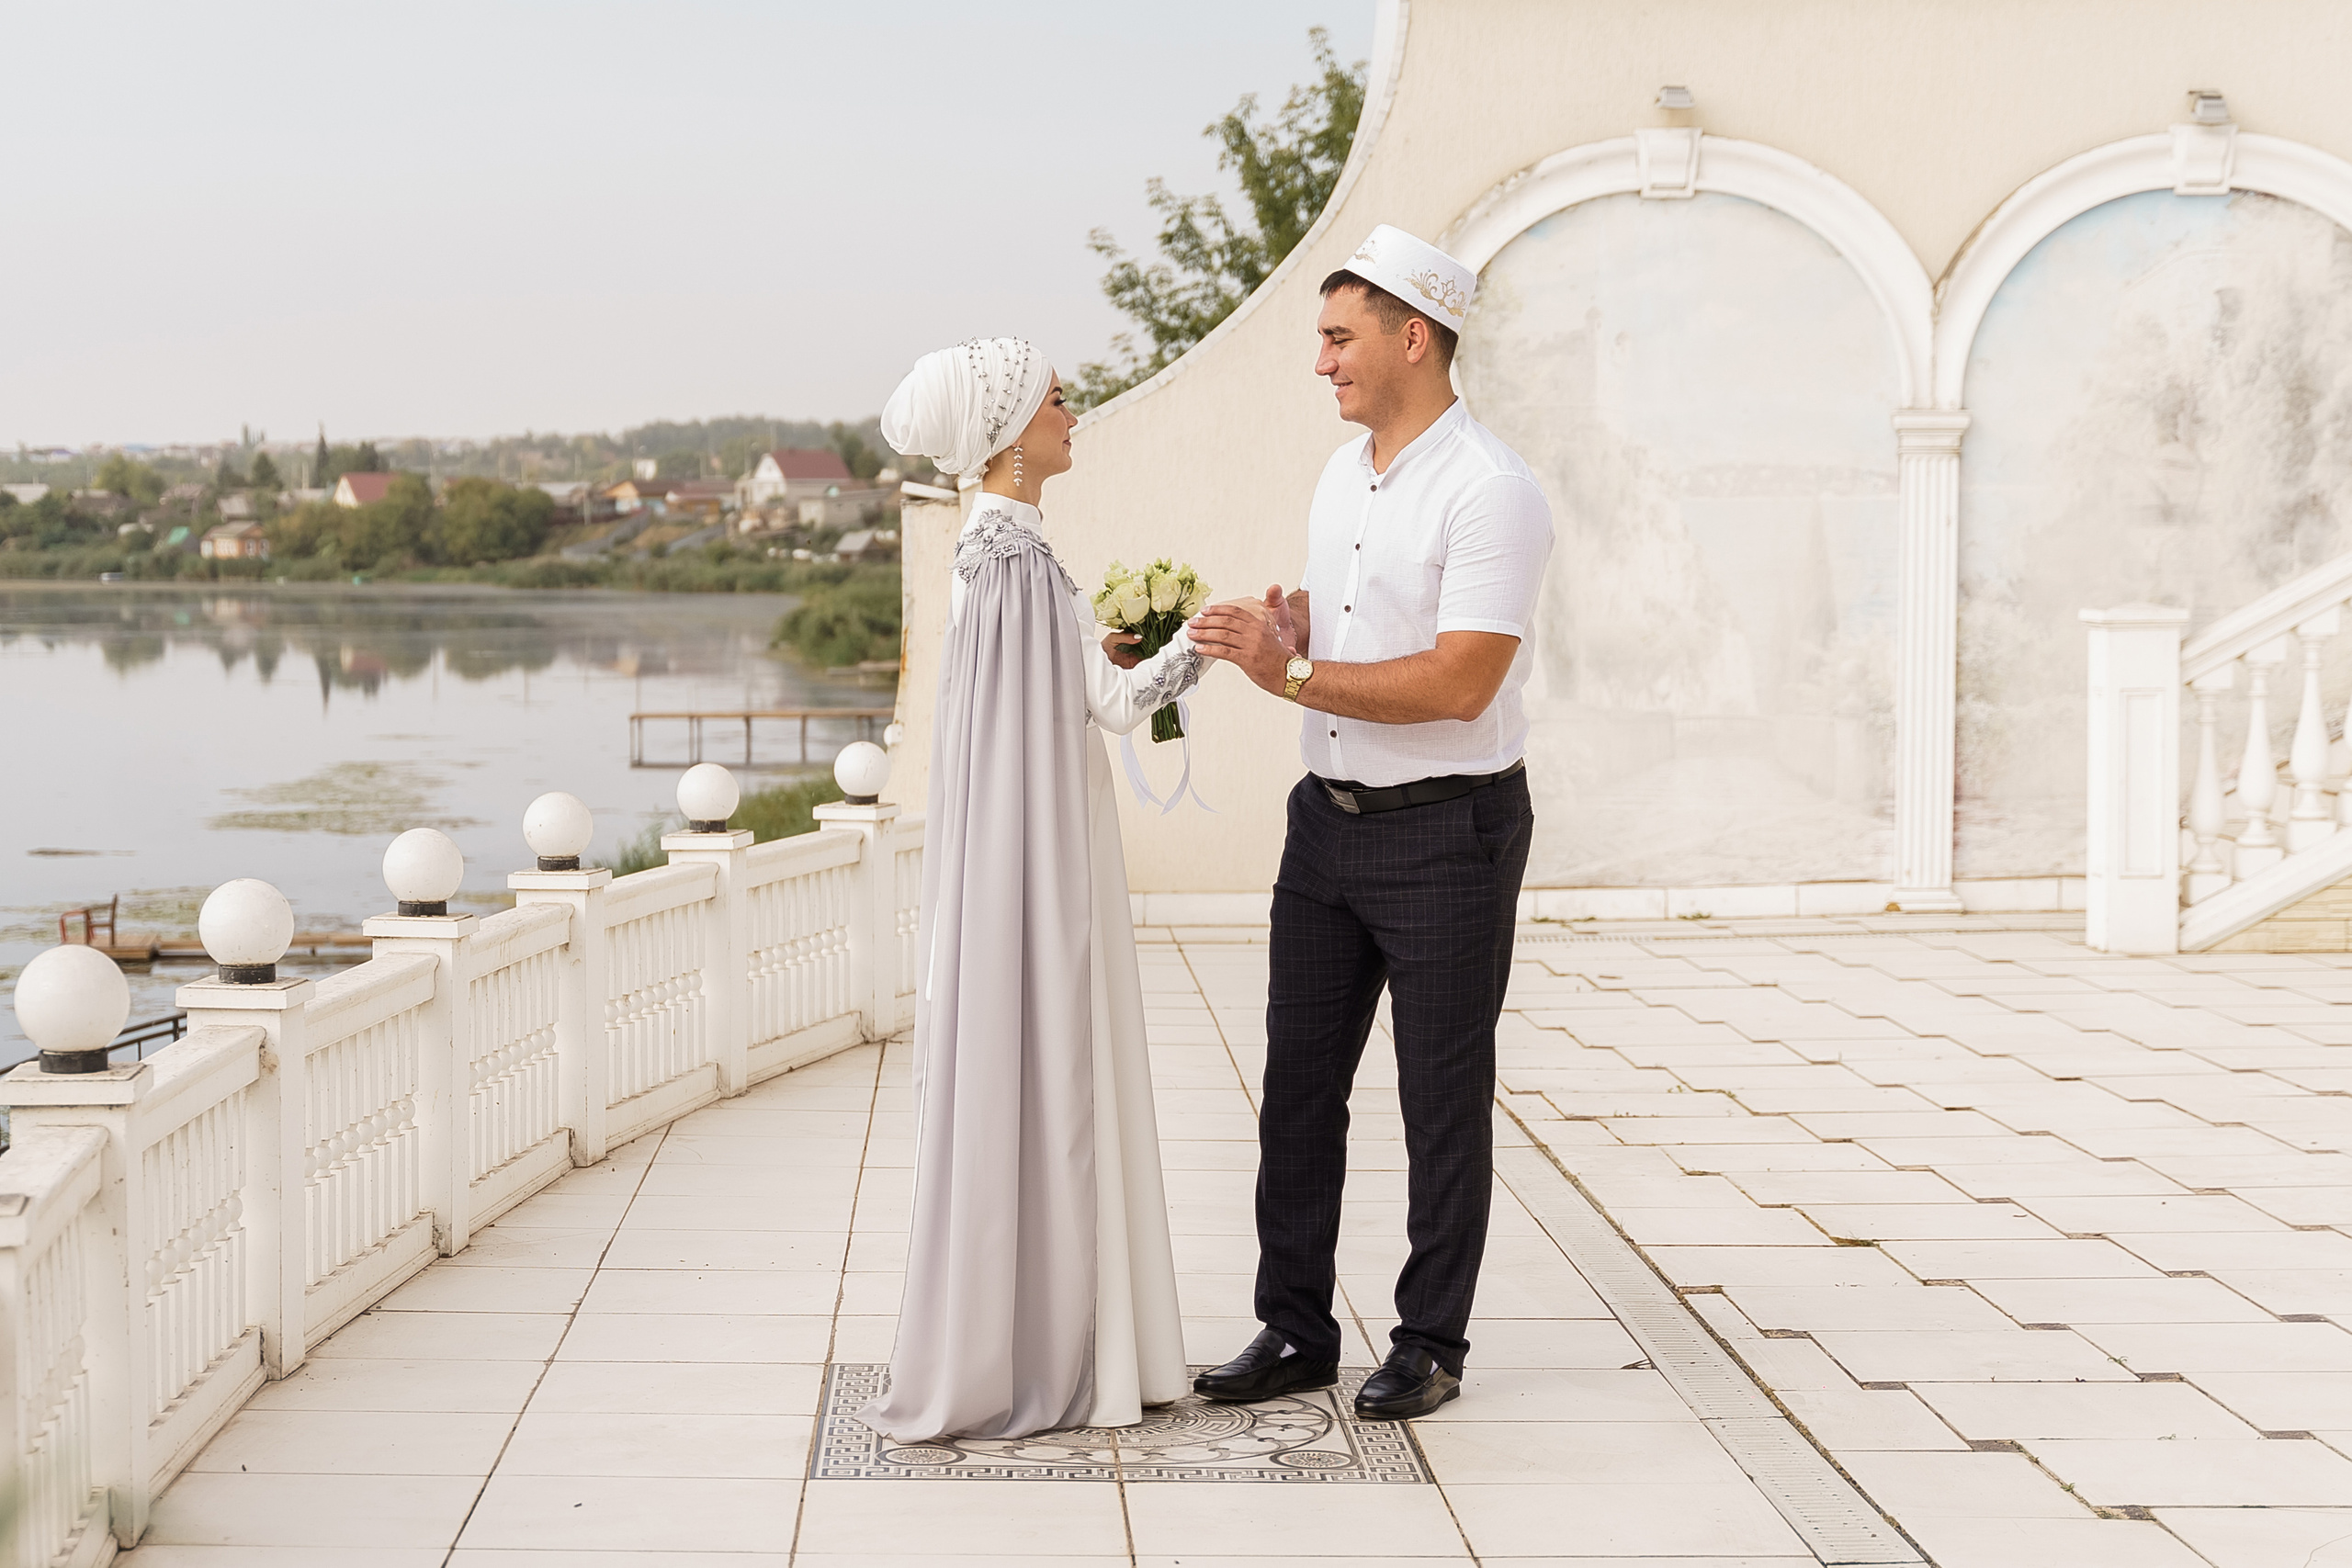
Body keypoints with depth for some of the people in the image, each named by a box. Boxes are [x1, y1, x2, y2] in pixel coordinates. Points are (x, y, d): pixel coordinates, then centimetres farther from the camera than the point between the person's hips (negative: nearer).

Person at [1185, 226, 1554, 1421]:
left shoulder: (1489, 493, -16)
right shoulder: (1339, 480, 11)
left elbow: (1457, 683, -24)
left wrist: (1293, 673, -22)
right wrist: (1258, 634, 0)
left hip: (1447, 833, -8)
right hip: (1329, 819, 8)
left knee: (1443, 1099, 5)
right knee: (1299, 1081, 10)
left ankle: (1430, 1344, 17)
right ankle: (1295, 1330, 20)